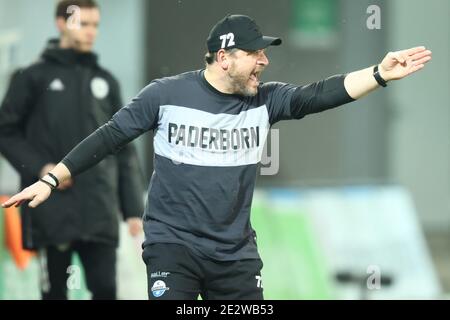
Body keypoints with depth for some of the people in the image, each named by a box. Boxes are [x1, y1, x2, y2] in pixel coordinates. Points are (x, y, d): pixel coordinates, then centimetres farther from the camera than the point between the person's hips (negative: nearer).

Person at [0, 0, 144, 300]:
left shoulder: (105, 81, 12)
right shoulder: (34, 78, 2)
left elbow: (124, 150, 13)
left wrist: (134, 208, 8)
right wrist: (40, 168, -12)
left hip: (100, 213, 3)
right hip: (53, 211, -3)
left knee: (105, 289, -2)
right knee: (55, 292, 5)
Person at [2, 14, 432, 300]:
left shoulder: (264, 101, 1)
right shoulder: (167, 94, -7)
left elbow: (319, 95, -11)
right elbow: (110, 137, -1)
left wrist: (380, 74, -26)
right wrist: (51, 181, -3)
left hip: (235, 252, 4)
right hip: (173, 243, -4)